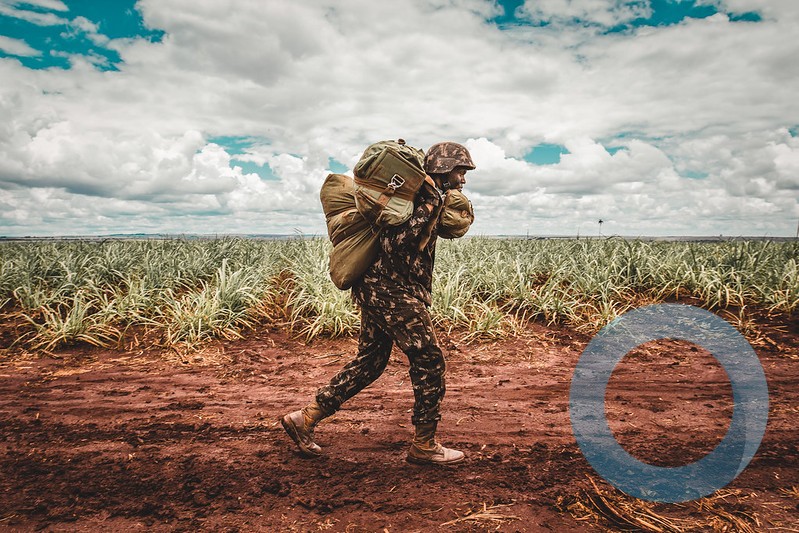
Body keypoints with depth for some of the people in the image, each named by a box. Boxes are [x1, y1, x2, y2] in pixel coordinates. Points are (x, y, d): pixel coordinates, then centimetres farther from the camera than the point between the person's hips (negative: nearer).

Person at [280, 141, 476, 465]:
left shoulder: (429, 196, 17)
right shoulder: (421, 195, -14)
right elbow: (395, 241, -25)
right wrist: (428, 207, -25)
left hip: (377, 291, 11)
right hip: (392, 292, -11)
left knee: (370, 361, 14)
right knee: (429, 361, -1)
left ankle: (305, 418, 19)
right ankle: (424, 446, 12)